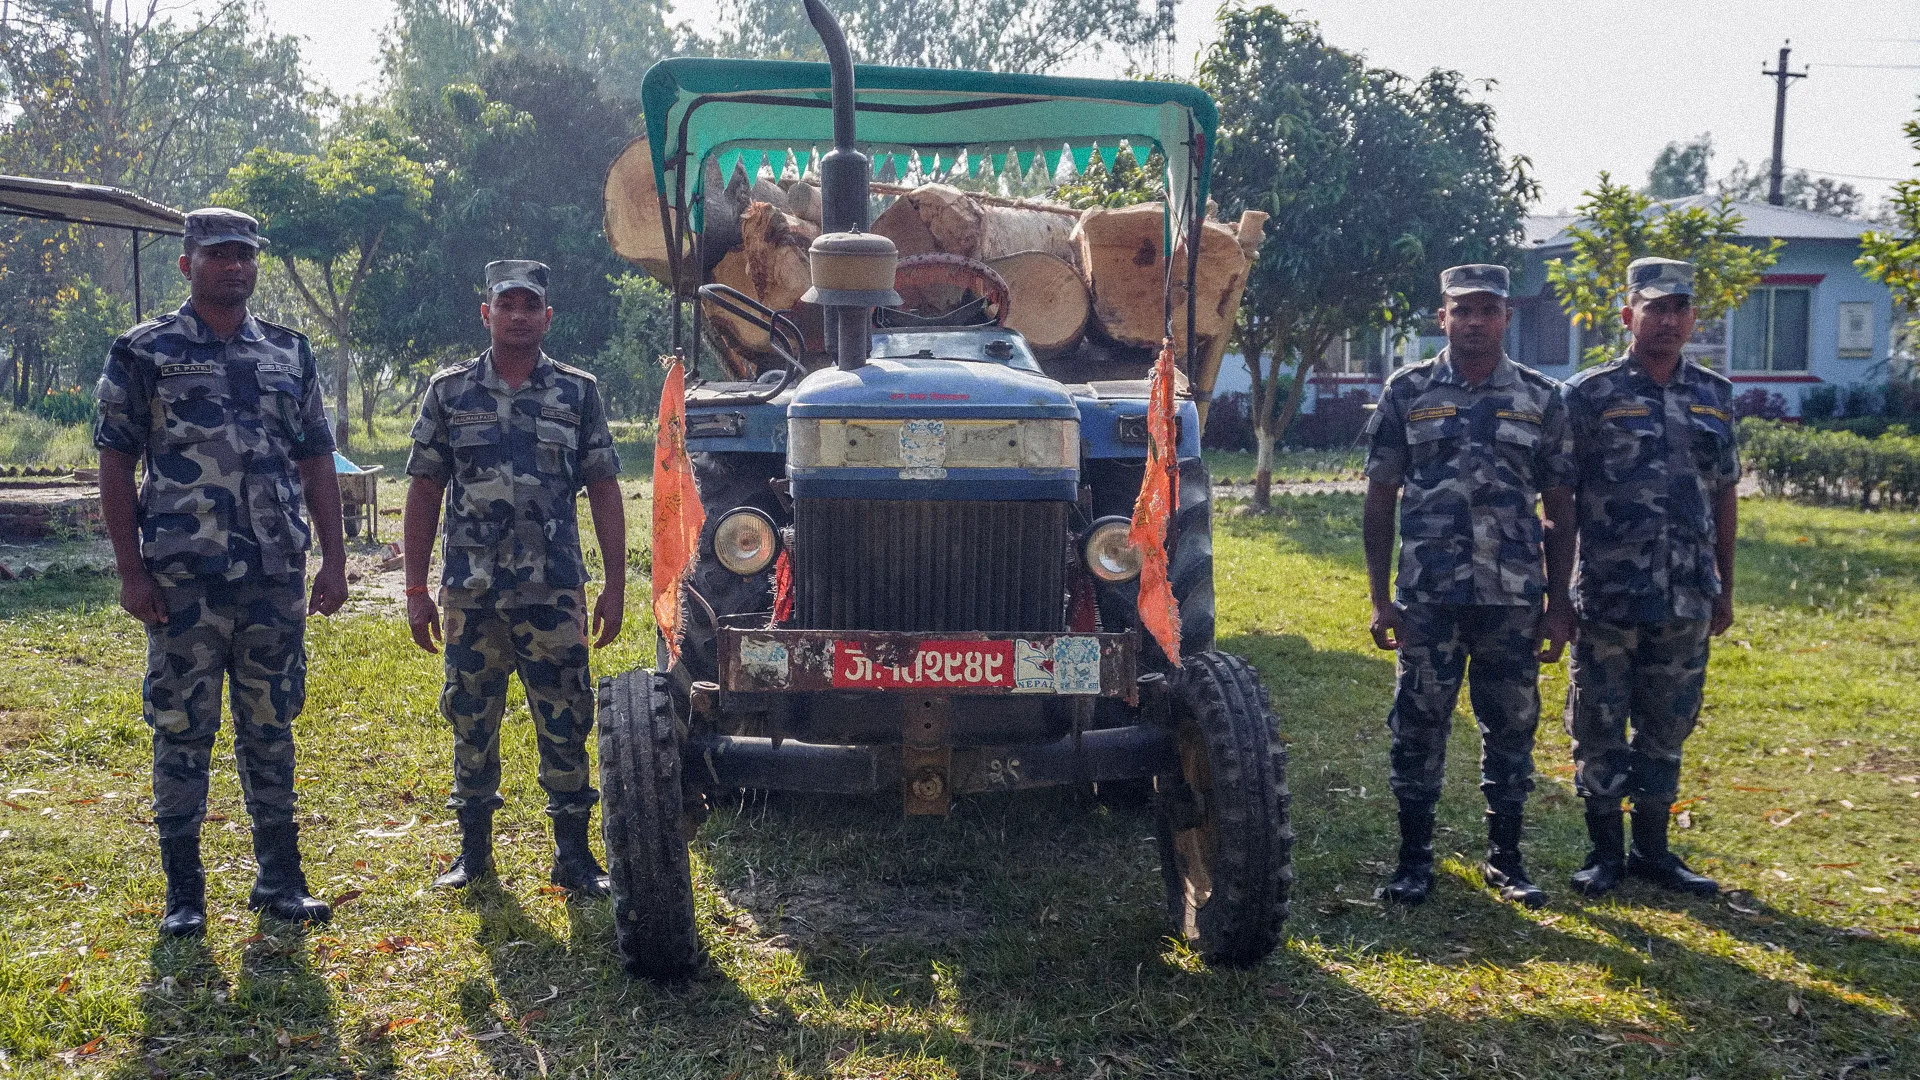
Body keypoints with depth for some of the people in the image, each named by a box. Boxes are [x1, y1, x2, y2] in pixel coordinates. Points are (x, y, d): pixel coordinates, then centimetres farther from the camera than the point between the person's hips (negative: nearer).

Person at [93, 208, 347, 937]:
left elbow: (317, 462, 12)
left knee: (271, 728, 10)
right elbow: (115, 466, -1)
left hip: (277, 577, 3)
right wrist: (131, 571, -8)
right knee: (182, 731, 3)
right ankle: (183, 890, 13)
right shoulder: (144, 353, 1)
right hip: (183, 580, -3)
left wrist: (333, 561, 5)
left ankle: (280, 879, 19)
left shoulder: (290, 353, 11)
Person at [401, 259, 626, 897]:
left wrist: (615, 586, 0)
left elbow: (603, 492, 5)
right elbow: (424, 493, 7)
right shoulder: (449, 390, 6)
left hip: (554, 592, -1)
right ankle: (474, 848, 23)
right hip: (470, 590, 1)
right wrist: (416, 589, 2)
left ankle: (573, 856, 11)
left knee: (564, 723, 1)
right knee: (470, 720, 9)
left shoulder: (577, 391, 5)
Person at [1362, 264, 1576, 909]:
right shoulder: (1407, 392, 3)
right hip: (1427, 600, -1)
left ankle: (1504, 859, 22)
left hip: (1515, 600, 1)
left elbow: (1559, 513, 7)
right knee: (1418, 728, 4)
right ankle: (1414, 859, 16)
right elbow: (1379, 501, 4)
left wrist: (1558, 606, 2)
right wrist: (1380, 600, -1)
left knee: (1511, 729, 8)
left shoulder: (1542, 399, 6)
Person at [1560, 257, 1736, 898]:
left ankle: (1652, 849, 25)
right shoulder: (1590, 394, -4)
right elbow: (1558, 497, -3)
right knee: (1599, 729, 5)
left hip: (1687, 601, 4)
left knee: (1667, 727, 12)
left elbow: (1724, 494, 13)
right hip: (1607, 598, -4)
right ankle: (1605, 852, 17)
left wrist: (1724, 589, 13)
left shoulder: (1716, 395, 9)